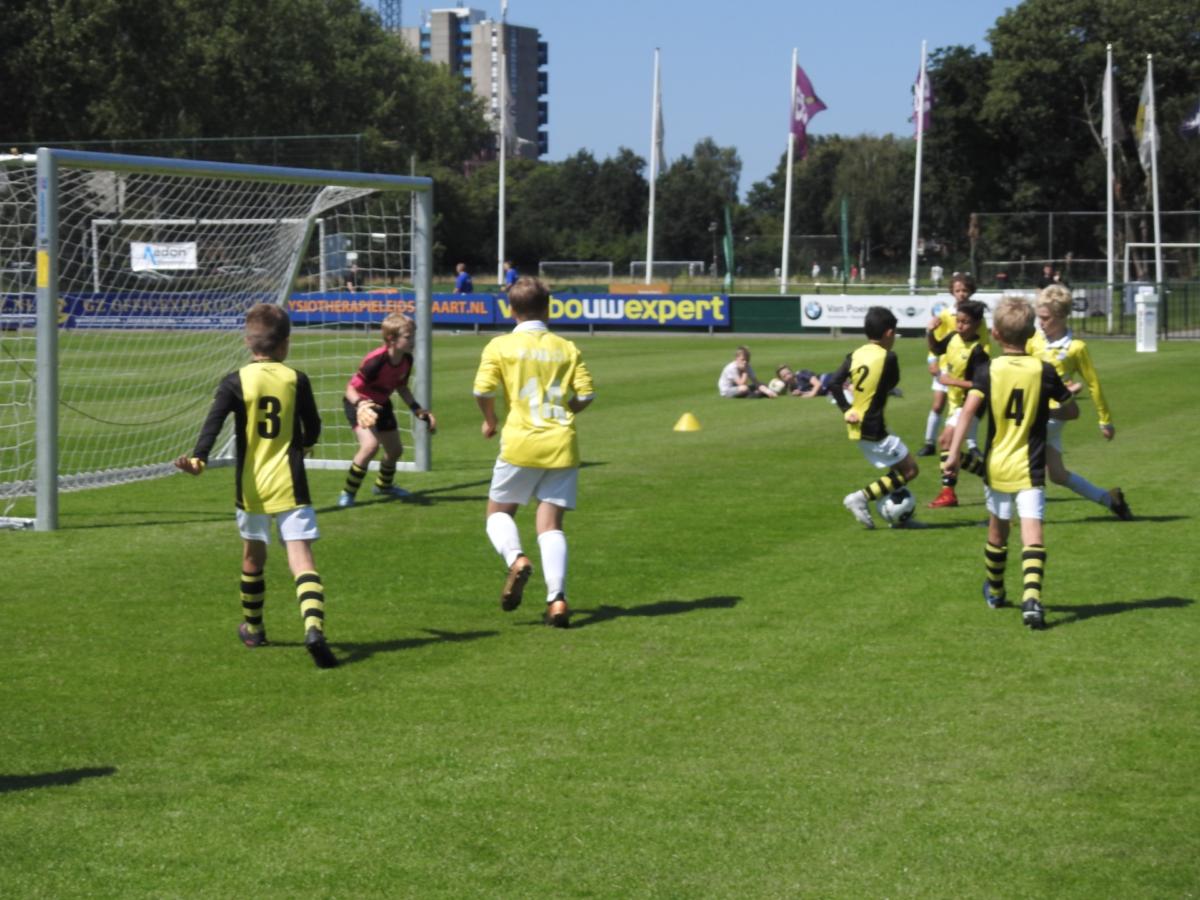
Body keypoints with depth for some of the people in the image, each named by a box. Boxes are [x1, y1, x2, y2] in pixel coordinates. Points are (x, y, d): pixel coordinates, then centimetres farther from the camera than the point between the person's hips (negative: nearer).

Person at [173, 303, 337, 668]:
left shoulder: (236, 382, -2)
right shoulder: (296, 380, 0)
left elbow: (214, 421, -17)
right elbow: (312, 430, 10)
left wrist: (199, 457, -26)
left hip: (251, 486, 1)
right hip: (290, 486, -1)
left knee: (253, 556, 21)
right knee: (301, 558, -8)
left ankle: (253, 628, 37)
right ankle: (313, 626, -30)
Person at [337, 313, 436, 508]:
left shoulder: (406, 360, -12)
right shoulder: (375, 361, -35)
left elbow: (401, 387, 7)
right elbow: (351, 388, -31)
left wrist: (417, 409, 2)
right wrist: (361, 404, -50)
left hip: (381, 404, 8)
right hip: (359, 404, -8)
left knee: (395, 450, 17)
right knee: (370, 445, -29)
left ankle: (383, 485, 49)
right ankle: (347, 493, -13)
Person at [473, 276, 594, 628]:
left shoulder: (500, 346, 0)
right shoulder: (567, 348, 8)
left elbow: (483, 390, -9)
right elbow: (586, 394, 2)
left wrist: (490, 420, 10)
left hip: (521, 444, -2)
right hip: (562, 444, 2)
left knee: (499, 511, 15)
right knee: (551, 523, 4)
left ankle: (515, 559, -16)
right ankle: (557, 599, -11)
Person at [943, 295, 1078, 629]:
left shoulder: (988, 371, -3)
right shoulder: (1044, 371, -3)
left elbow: (968, 409, -17)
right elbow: (1072, 411, 7)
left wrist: (953, 453, -20)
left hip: (996, 466, 2)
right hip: (1029, 468, -2)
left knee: (997, 530, 20)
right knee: (1032, 533, -9)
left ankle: (995, 592, 40)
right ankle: (1031, 597, -29)